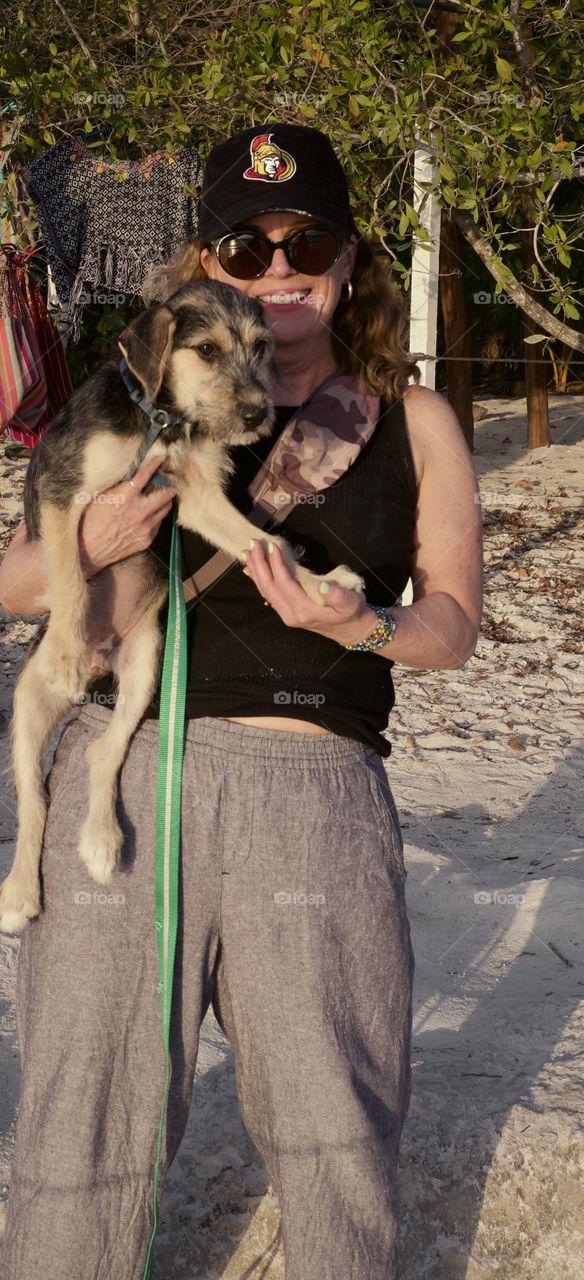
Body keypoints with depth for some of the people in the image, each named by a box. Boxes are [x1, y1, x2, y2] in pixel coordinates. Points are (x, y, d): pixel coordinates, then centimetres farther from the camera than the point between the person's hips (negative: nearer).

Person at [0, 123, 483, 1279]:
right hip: (127, 773, 0)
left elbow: (454, 619, 10)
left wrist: (360, 625, -12)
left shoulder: (412, 422, 9)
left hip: (315, 792, 0)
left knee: (339, 1131, 8)